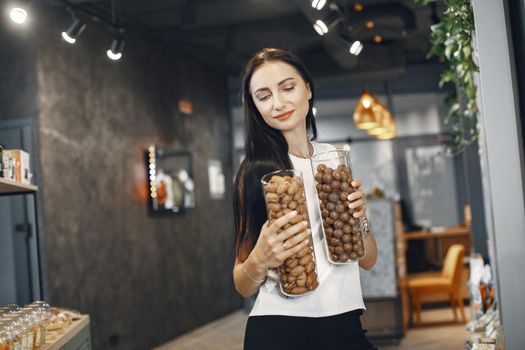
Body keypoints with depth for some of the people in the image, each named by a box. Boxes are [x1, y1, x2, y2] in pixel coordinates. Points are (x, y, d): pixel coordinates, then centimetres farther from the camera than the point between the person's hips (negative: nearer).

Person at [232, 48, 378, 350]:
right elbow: (243, 287, -5)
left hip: (344, 323, 4)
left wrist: (358, 217, -10)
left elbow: (368, 260, 9)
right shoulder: (257, 170, -6)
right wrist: (259, 261, -25)